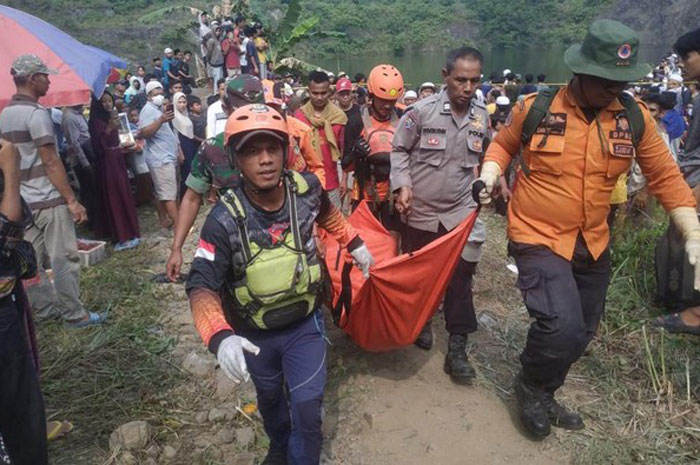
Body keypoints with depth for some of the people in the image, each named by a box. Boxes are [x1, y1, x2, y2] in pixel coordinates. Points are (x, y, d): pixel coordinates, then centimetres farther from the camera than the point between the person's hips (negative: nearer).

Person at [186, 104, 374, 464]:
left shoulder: (307, 188, -19)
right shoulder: (224, 220, -27)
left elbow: (327, 215, 6)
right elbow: (201, 286, -28)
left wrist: (354, 244, 11)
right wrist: (220, 337, -44)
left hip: (305, 322, 0)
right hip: (253, 332, 0)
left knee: (307, 407, 1)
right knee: (270, 398, 25)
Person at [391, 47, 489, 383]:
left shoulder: (482, 116, 0)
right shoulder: (422, 110, -13)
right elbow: (399, 150, -5)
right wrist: (403, 185, -16)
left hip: (460, 210, 2)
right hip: (420, 210, -2)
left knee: (460, 279, 1)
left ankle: (457, 349, 12)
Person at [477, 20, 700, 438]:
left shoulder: (635, 116, -4)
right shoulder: (535, 108, -11)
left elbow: (666, 177, 3)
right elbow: (503, 144, 7)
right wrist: (490, 172, -13)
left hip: (593, 243, 5)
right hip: (539, 237, -5)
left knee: (581, 333, 16)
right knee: (562, 325, -21)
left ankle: (544, 396, 43)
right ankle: (531, 387, 12)